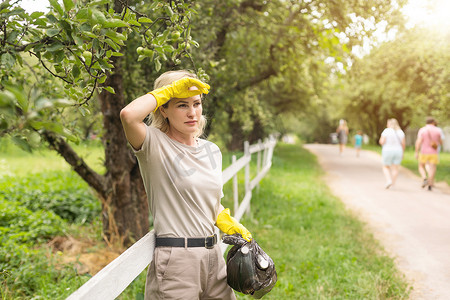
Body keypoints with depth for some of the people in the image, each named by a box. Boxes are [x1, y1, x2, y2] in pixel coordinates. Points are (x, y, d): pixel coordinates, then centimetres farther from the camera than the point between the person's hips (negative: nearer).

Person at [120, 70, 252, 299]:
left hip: (213, 255, 7)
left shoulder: (212, 150, 11)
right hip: (175, 259, -6)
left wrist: (229, 225, 9)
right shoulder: (155, 145, -9)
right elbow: (128, 115, -31)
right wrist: (169, 90, -18)